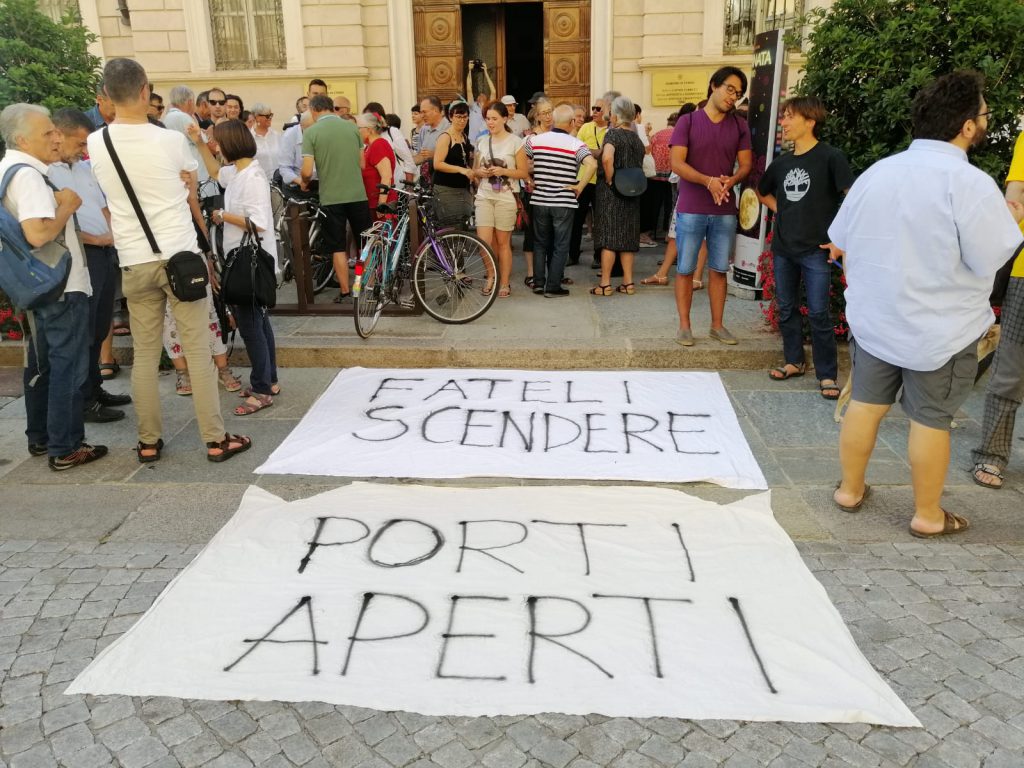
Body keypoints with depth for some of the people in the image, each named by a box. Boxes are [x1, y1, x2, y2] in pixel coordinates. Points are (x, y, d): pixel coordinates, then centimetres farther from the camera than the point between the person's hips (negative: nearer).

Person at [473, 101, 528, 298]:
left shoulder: (515, 142, -2)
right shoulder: (482, 141, 10)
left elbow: (524, 172, -3)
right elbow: (475, 169, 18)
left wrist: (503, 171, -17)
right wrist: (480, 172, -5)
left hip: (506, 197, -3)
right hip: (484, 196, 3)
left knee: (503, 242, 2)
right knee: (484, 241, -6)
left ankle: (504, 282, 15)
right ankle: (492, 275, 16)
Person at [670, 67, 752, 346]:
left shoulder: (740, 126, 8)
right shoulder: (687, 121, -2)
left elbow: (745, 164, 6)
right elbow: (677, 163, -10)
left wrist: (731, 181, -17)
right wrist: (709, 181, -22)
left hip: (725, 211, 3)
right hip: (691, 209, -3)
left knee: (719, 269, 8)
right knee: (685, 269, 2)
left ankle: (717, 325, 18)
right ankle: (684, 325, 11)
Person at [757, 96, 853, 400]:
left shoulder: (830, 157, -10)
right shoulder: (781, 163, 8)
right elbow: (762, 191, 27)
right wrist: (780, 210, 11)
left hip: (815, 250, -6)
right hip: (783, 248, 6)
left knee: (818, 313, -4)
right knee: (786, 309, 13)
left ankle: (827, 375, 6)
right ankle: (794, 361, 28)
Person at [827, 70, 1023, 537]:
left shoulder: (878, 171, 1)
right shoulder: (970, 182, -18)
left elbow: (840, 242, 9)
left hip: (873, 318, 5)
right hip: (939, 328, -5)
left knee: (866, 404, 15)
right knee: (930, 419, 6)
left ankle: (850, 490, 28)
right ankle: (928, 516, 20)